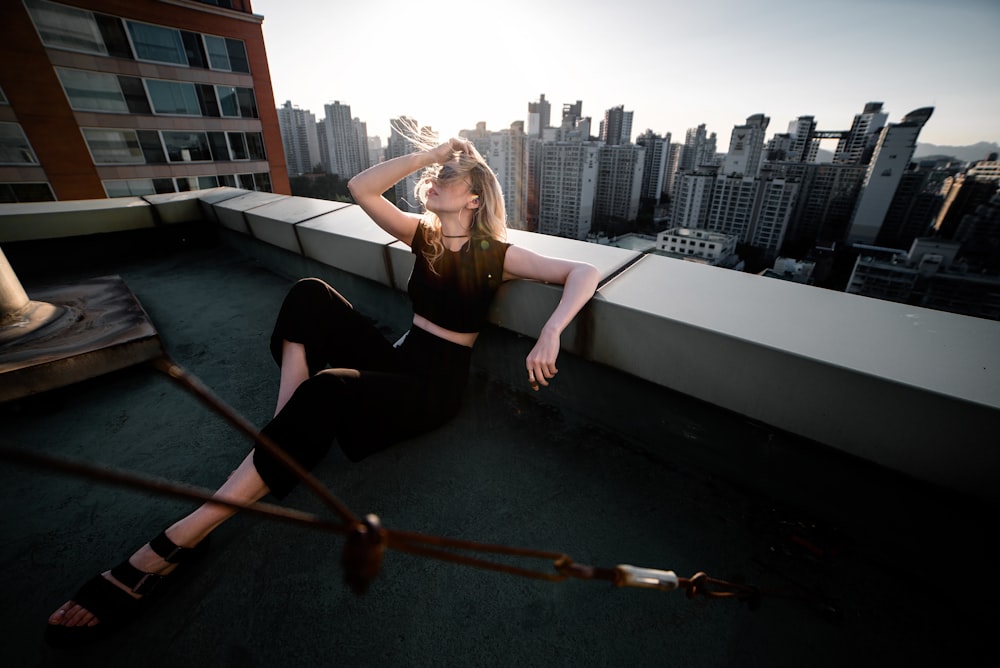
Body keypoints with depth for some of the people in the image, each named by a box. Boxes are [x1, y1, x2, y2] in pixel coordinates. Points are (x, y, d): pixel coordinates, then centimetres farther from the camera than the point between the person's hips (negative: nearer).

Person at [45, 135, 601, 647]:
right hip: (399, 358, 5)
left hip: (438, 383, -5)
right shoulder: (424, 234, 8)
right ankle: (285, 434, -15)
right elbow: (361, 187, -1)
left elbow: (585, 273, -10)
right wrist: (430, 153, -2)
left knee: (326, 391, -32)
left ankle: (176, 543, -17)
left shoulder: (497, 254, -5)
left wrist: (549, 336, -26)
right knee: (310, 294, -12)